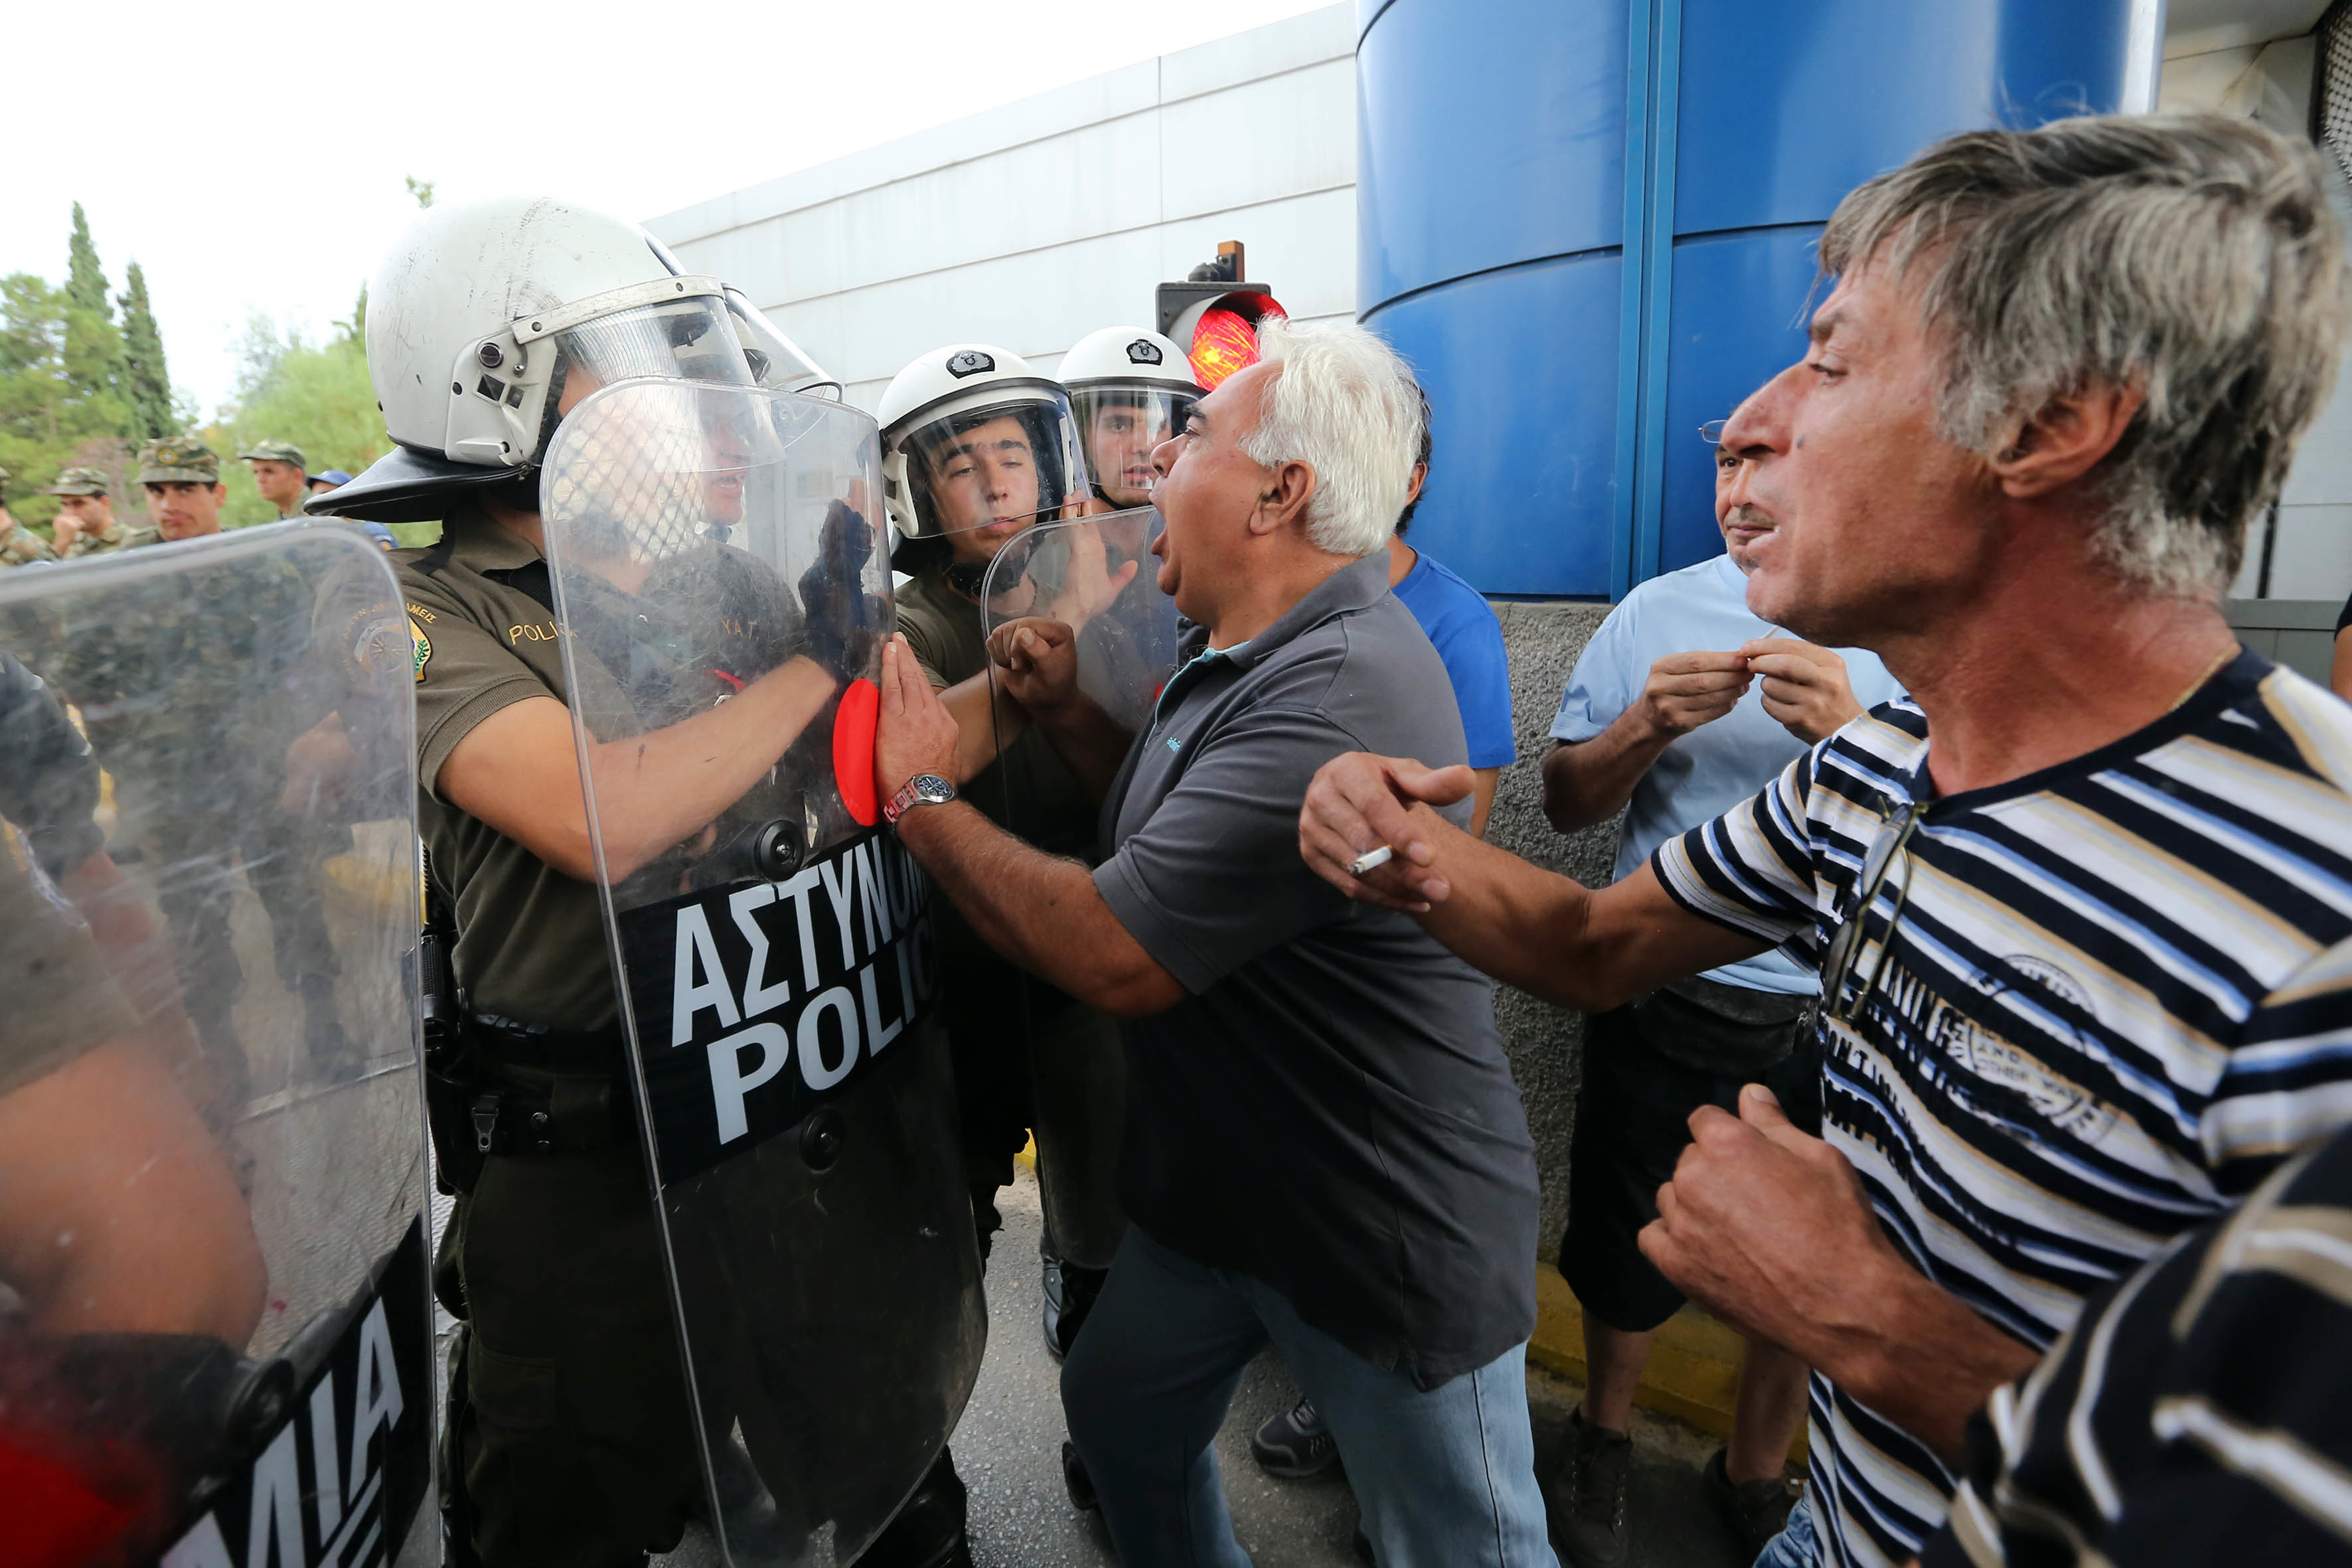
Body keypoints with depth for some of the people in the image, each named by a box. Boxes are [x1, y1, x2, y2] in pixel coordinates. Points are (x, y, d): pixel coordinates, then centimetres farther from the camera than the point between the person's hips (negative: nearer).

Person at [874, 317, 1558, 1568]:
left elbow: (1112, 955, -31)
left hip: (1390, 1237, -9)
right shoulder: (1243, 655, 3)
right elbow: (1173, 820, 13)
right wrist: (1066, 712, -3)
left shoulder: (1339, 694, -31)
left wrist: (923, 795, -17)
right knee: (1117, 1418, 25)